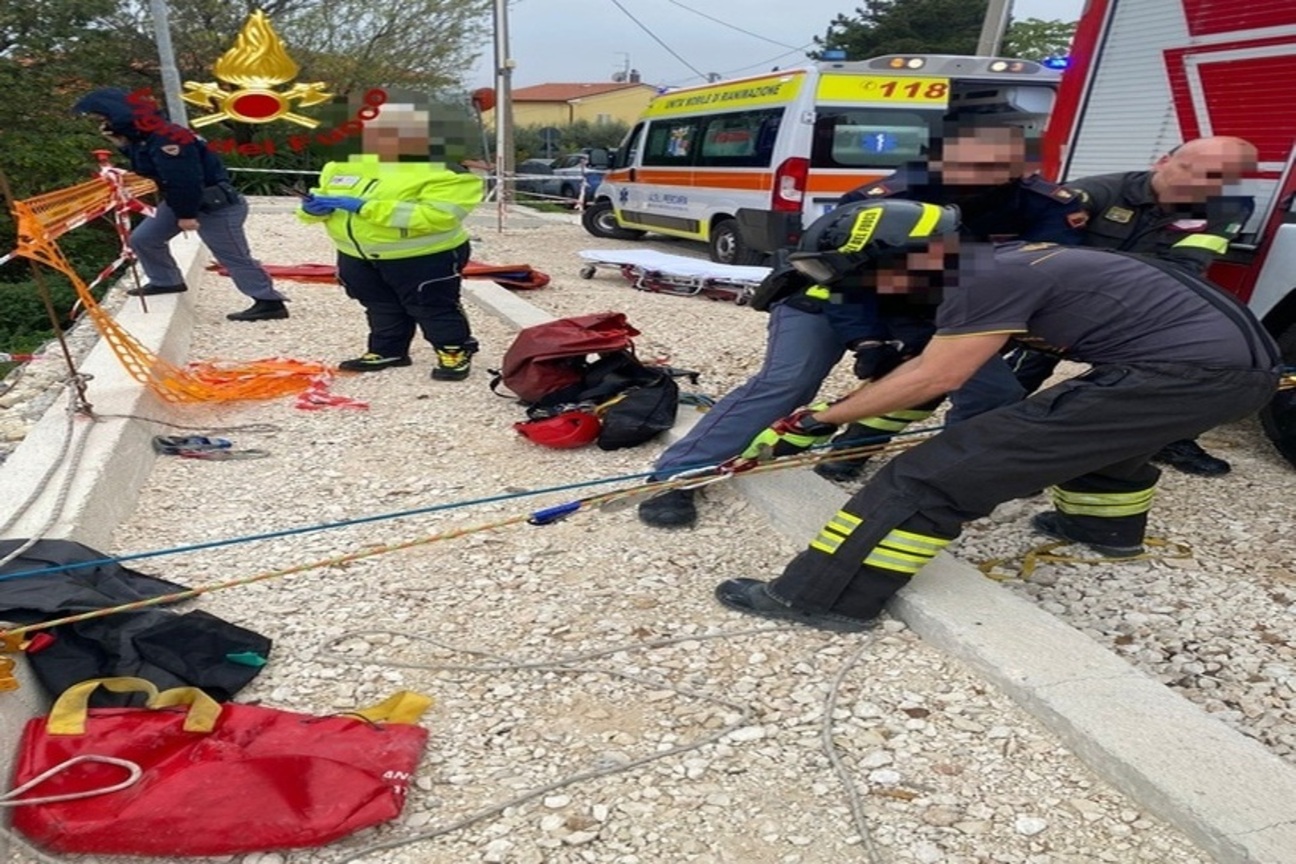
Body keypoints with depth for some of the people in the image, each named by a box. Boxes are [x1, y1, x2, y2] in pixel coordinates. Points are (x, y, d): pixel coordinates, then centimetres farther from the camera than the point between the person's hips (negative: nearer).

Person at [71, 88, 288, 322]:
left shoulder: (165, 140, -25)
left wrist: (187, 215, -23)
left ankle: (270, 303, -3)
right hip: (180, 201, 11)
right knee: (143, 239, 16)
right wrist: (123, 145, 5)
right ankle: (166, 282, 33)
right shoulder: (142, 136, 7)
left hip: (216, 206, -11)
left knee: (234, 257, -8)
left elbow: (185, 180, -28)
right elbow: (145, 165, 20)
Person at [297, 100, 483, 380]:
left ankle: (456, 351, 22)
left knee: (433, 308, 5)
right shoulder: (343, 165, 5)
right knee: (380, 308, 18)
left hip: (425, 257, -7)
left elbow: (438, 215, -31)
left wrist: (365, 207, -29)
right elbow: (322, 194, 16)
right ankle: (387, 351, 34)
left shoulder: (448, 171, -19)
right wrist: (315, 206, -13)